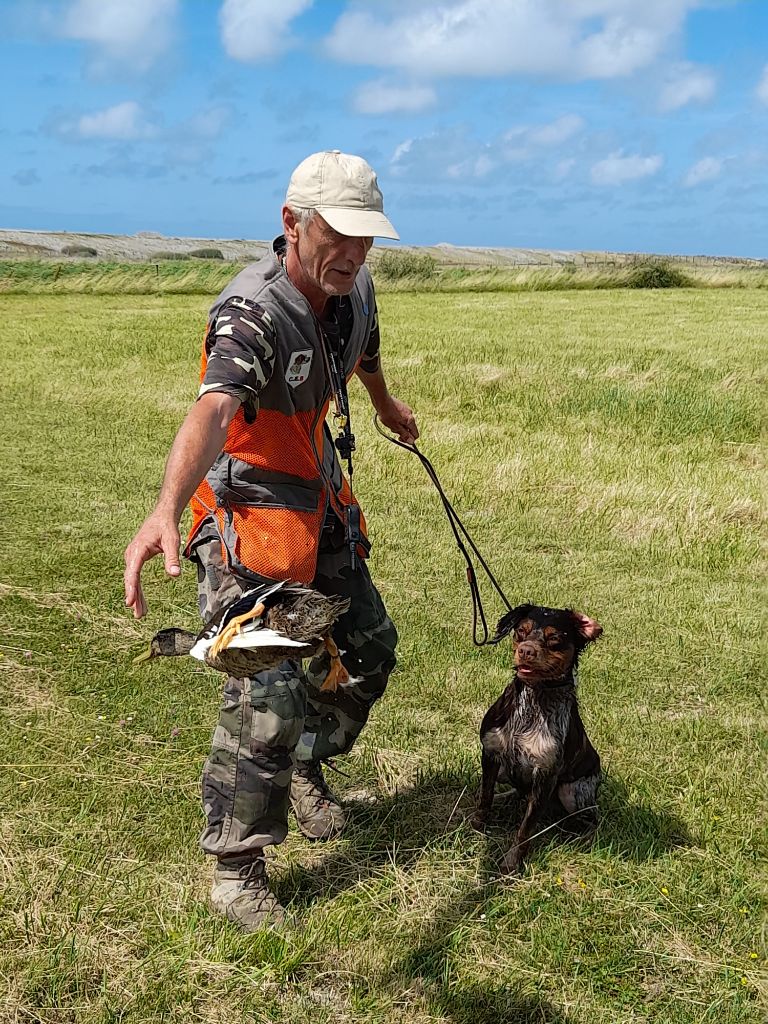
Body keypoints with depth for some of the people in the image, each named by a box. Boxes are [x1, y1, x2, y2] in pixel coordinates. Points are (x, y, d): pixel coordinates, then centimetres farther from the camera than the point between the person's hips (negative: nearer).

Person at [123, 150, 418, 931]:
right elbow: (211, 411, -47)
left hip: (320, 505, 8)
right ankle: (235, 869, 3)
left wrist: (388, 408, 42)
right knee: (269, 693, -14)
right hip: (247, 514, -8)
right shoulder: (253, 313, -28)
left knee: (369, 648, 18)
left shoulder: (354, 288, -2)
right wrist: (165, 509, -64)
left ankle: (305, 769, 43)